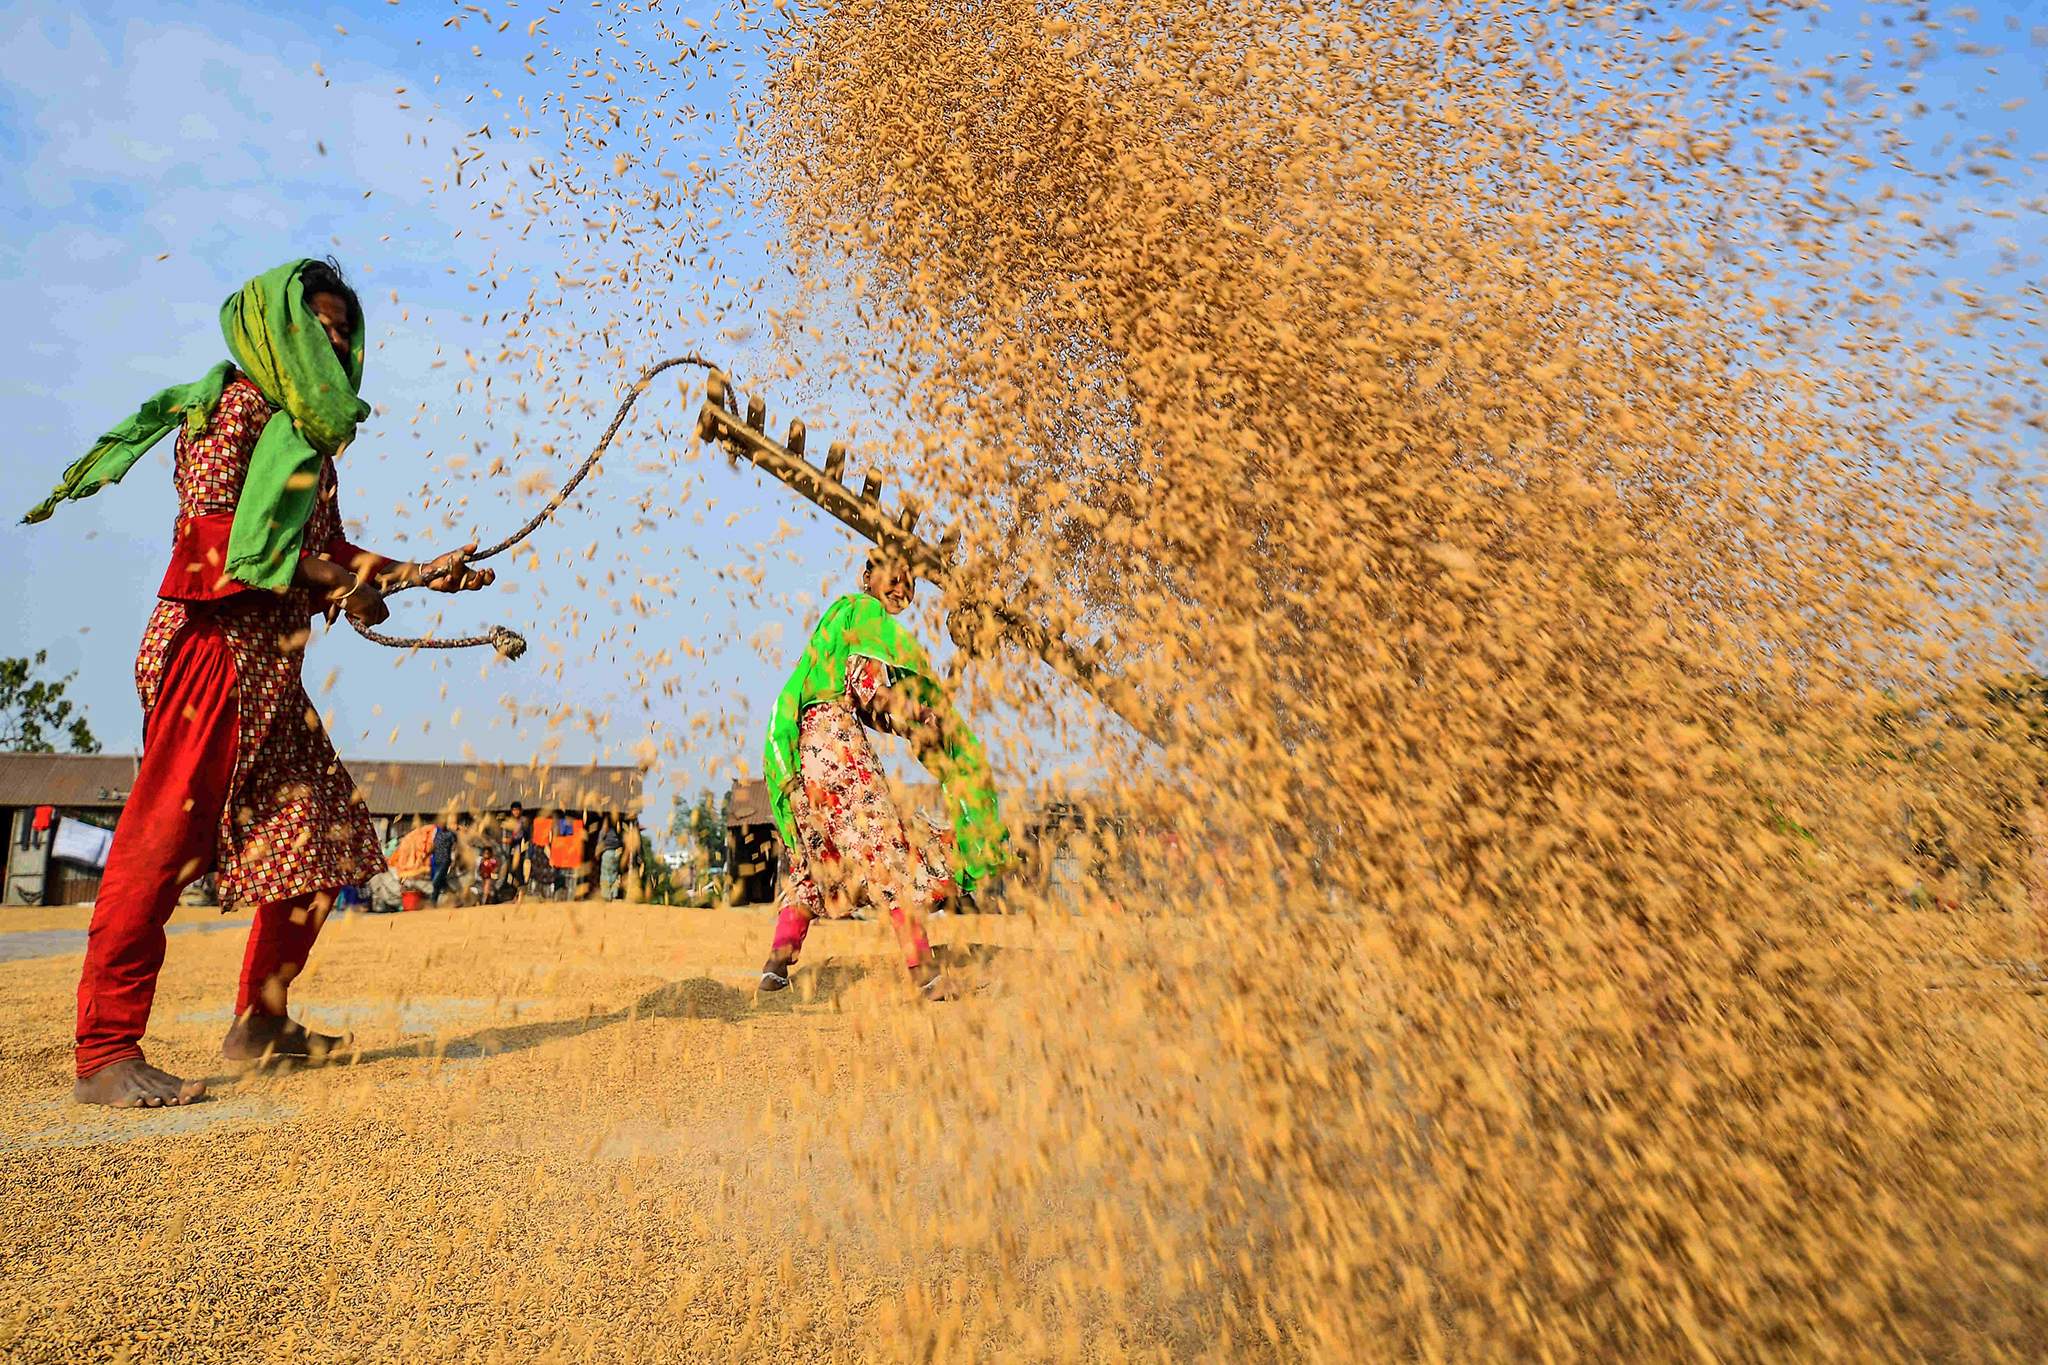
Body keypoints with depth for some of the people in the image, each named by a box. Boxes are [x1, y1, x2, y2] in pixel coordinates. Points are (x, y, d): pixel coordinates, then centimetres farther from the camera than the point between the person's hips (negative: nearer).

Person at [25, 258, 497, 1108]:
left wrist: (418, 572, 15)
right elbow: (208, 529, -13)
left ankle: (260, 1021, 19)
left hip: (273, 663, 9)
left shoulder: (306, 432, 22)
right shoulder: (235, 403, -2)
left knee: (321, 834, 9)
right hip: (215, 642, -9)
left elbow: (325, 548, 20)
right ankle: (104, 1053, -6)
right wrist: (331, 577, -18)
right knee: (166, 836, -11)